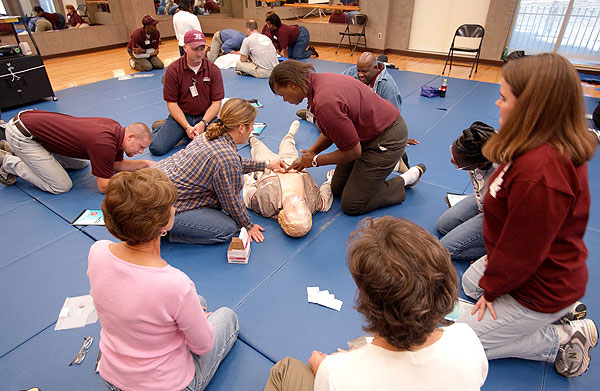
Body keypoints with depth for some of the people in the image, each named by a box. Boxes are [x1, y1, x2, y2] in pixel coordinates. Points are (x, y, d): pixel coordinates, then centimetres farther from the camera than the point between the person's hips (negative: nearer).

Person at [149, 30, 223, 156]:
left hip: (205, 116, 1)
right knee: (157, 148, -17)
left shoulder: (213, 70, -3)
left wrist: (203, 123, -19)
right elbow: (172, 103, -6)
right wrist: (187, 127, -19)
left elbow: (216, 102, -4)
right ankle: (160, 127, 19)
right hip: (181, 116, -1)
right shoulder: (173, 70, -6)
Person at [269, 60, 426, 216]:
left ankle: (406, 179, 10)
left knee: (351, 206, -3)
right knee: (337, 189, 16)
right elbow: (331, 133, 9)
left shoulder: (324, 103, -34)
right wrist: (306, 157, 2)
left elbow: (353, 151, -23)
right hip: (364, 134, 9)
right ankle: (390, 161, 26)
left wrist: (315, 161, -10)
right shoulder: (318, 80, -2)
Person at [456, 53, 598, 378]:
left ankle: (562, 339, 9)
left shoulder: (540, 172, -38)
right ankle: (560, 311, 21)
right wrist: (491, 273, 9)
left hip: (539, 290, -9)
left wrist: (492, 288, -8)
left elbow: (521, 253, -26)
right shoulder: (558, 147, -6)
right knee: (470, 281, 31)